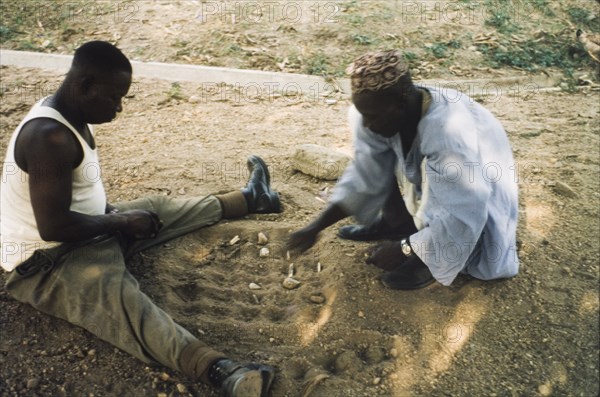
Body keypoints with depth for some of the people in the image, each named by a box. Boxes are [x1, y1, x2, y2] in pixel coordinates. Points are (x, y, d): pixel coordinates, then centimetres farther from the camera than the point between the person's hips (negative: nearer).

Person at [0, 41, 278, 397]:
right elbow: (54, 226, -30)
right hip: (47, 262, -10)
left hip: (86, 232, 10)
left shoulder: (72, 116, 3)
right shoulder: (50, 136, -29)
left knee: (160, 209, 13)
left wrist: (115, 213, 1)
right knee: (120, 296, -35)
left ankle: (249, 199, 30)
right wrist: (122, 222, -19)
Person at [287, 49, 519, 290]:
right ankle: (394, 223, 8)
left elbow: (460, 222, -36)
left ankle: (431, 258, -9)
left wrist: (403, 249, -26)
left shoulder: (449, 134, -38)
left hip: (477, 218, -7)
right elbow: (365, 177, -7)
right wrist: (317, 226, -11)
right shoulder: (389, 115, -16)